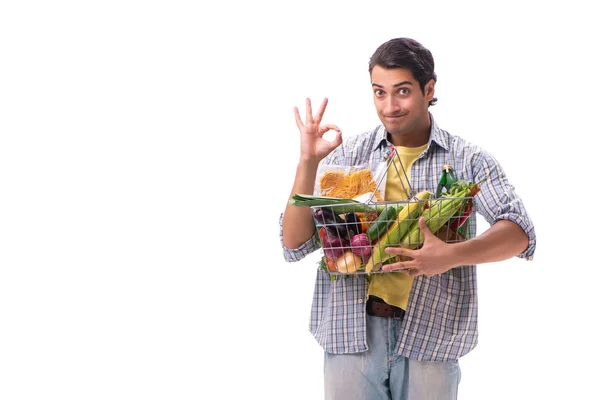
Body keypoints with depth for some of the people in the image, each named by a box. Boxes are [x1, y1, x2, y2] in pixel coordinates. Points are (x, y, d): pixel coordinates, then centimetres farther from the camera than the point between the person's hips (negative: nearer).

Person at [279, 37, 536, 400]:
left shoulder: (466, 159, 2)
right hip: (351, 334, 1)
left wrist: (452, 256, -26)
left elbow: (519, 233, -9)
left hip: (430, 335, -1)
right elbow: (295, 244, 1)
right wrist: (308, 161, -10)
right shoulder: (348, 155, 5)